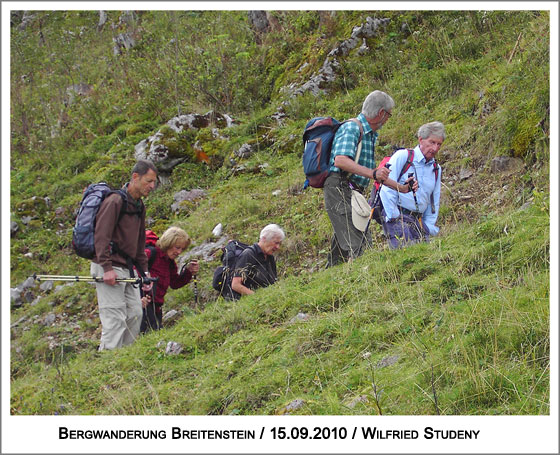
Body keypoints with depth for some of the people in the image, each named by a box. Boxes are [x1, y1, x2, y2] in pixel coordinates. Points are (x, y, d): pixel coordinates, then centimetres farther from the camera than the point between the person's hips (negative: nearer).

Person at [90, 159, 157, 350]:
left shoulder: (139, 206, 16)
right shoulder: (115, 201, -13)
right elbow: (101, 236, -20)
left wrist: (144, 270, 18)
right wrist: (107, 268, -26)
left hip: (126, 268, 9)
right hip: (109, 269, -9)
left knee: (135, 314, 7)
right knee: (115, 318, -12)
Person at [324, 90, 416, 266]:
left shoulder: (370, 135, 22)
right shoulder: (352, 128, -9)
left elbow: (371, 172, 30)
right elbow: (340, 160, -25)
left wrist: (402, 188, 29)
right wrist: (373, 174, -33)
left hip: (353, 193, 10)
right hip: (339, 190, -10)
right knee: (359, 245, -19)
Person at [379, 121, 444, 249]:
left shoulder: (436, 169, 17)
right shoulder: (402, 156, -3)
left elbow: (434, 202, 24)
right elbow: (387, 191, -8)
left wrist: (429, 228, 13)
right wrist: (394, 218, -12)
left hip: (418, 221, 7)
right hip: (397, 215, -7)